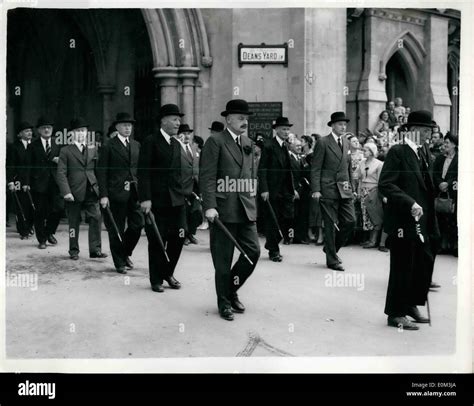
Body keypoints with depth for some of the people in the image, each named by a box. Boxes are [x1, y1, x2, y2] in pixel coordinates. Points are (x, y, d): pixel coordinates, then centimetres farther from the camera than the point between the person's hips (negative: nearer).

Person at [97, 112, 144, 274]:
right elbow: (101, 172, -6)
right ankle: (119, 262, 17)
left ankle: (125, 253, 23)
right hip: (116, 193, -4)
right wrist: (103, 195, -12)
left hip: (134, 192, 5)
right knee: (116, 230, 3)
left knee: (138, 224, -1)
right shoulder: (109, 147, -3)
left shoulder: (136, 145, 13)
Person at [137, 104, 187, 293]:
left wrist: (182, 193, 14)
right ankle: (156, 279, 16)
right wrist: (145, 198, -19)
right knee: (157, 241, 2)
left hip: (177, 200, 6)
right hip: (157, 200, -6)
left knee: (178, 239, 5)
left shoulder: (176, 144, 16)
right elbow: (143, 173, -12)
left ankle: (168, 273, 25)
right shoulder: (150, 142, -6)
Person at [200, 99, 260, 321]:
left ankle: (231, 289, 25)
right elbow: (207, 177, -13)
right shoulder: (215, 142, -6)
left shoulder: (248, 143, 16)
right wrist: (209, 206, -21)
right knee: (223, 259, 3)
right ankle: (224, 303, 18)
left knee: (253, 251, 3)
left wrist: (252, 201, 14)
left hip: (246, 209, 6)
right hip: (223, 210, -6)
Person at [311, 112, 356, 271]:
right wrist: (316, 190, -14)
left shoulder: (346, 143, 15)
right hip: (328, 190, -6)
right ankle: (332, 260, 9)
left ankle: (332, 248, 22)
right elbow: (315, 168, -7)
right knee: (331, 225, -1)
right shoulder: (323, 143, -4)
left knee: (350, 221, 1)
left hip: (345, 190, 6)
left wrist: (351, 186, 15)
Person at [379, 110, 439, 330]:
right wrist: (410, 204, -26)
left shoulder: (420, 153, 15)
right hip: (403, 221, -8)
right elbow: (385, 184, -19)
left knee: (425, 263, 11)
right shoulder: (397, 152, -11)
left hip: (421, 222, 8)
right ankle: (396, 314, 13)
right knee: (402, 268, 0)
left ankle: (410, 304, 29)